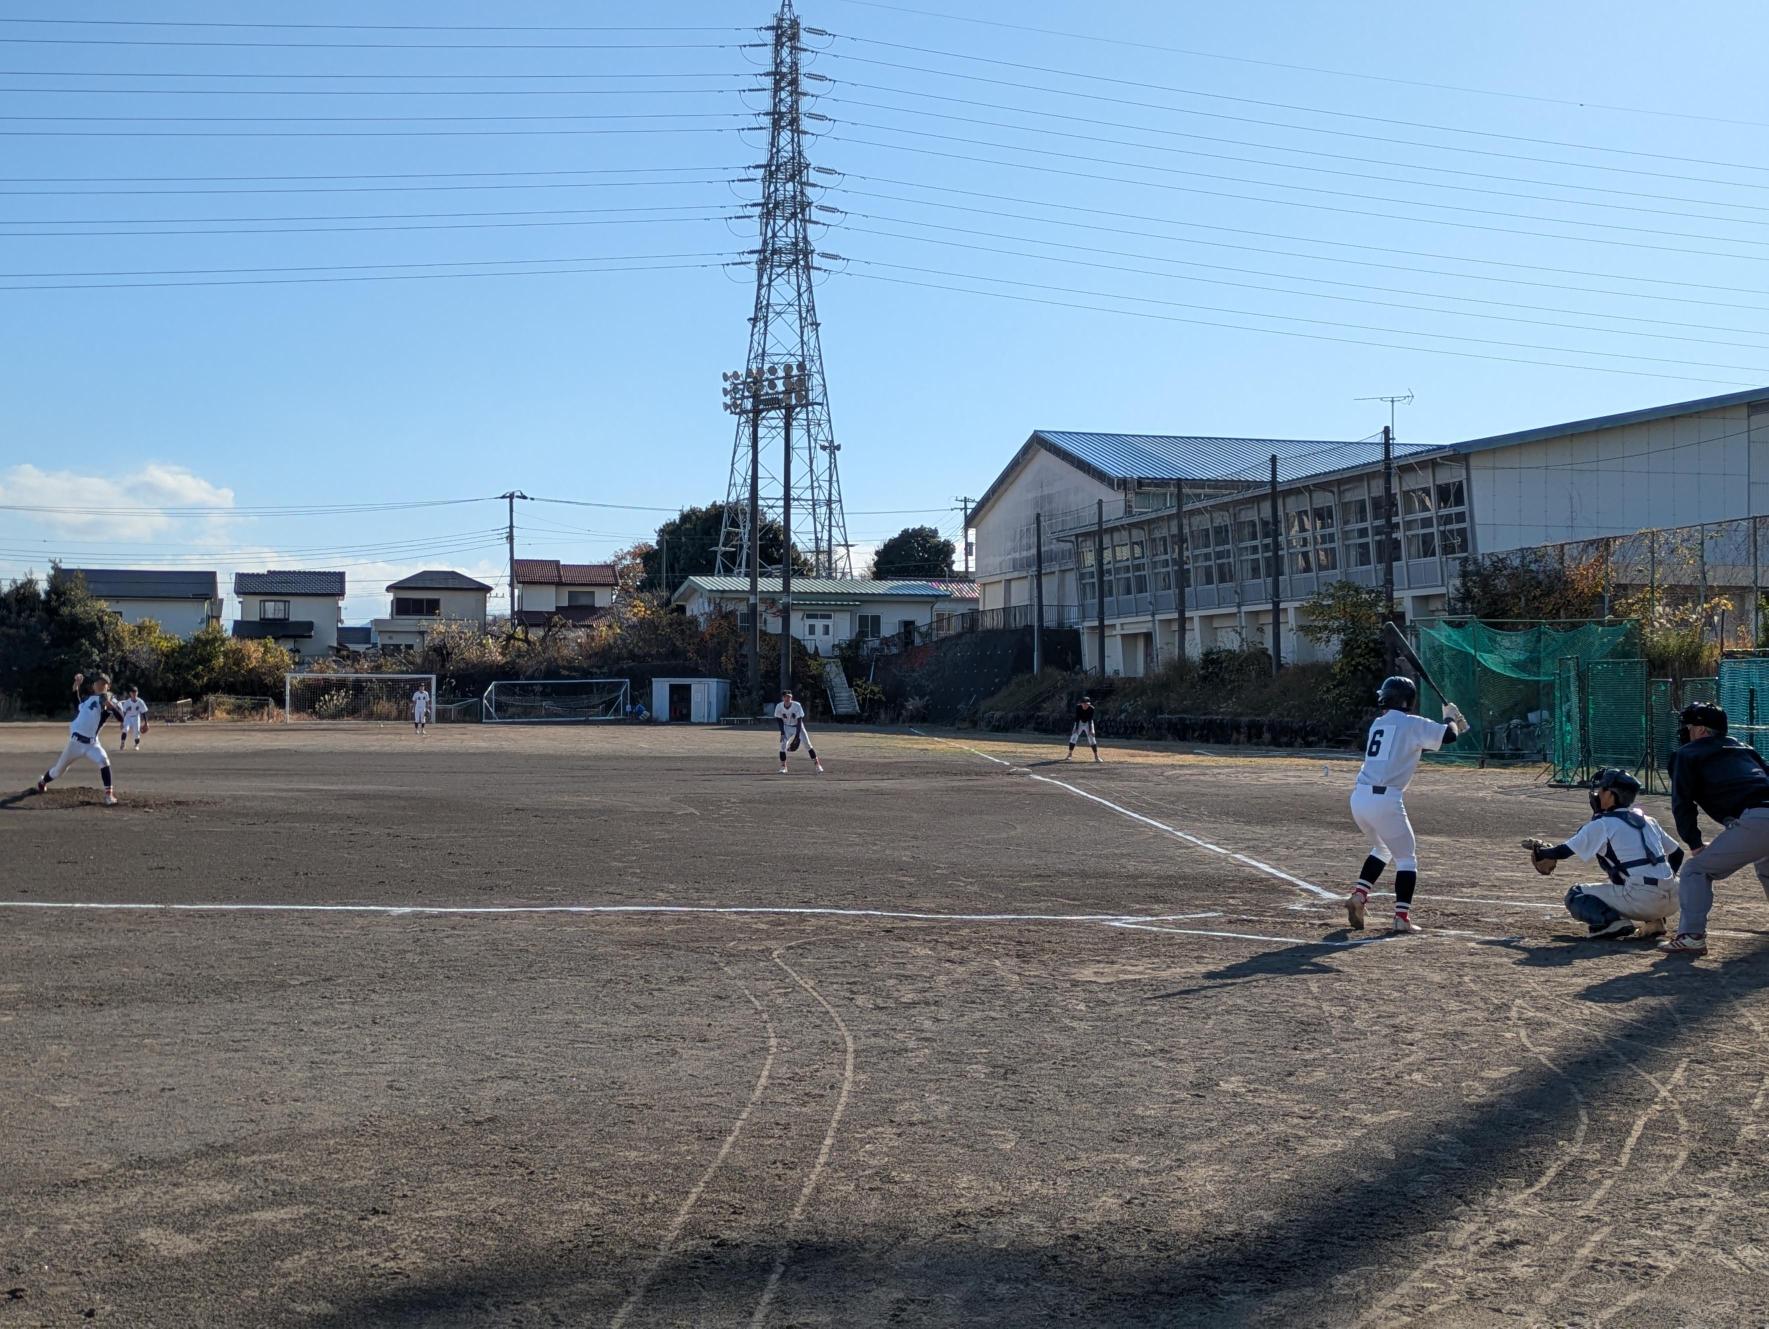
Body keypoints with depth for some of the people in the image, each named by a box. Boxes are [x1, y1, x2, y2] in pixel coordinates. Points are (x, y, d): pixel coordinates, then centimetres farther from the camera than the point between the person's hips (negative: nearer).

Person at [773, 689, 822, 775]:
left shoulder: (797, 706, -25)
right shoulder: (779, 707, -18)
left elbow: (799, 721, -24)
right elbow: (780, 721, -7)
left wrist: (797, 736, -29)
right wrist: (782, 733, -18)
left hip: (798, 727, -2)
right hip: (787, 727, 2)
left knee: (807, 744, -9)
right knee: (783, 745, -14)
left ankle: (817, 765, -4)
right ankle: (783, 767, -3)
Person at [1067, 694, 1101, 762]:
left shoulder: (1091, 709, -25)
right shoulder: (1078, 707, -23)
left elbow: (1090, 720, -25)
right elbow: (1077, 718, -22)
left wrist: (1090, 730, -31)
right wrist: (1076, 728, -28)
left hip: (1088, 723, -1)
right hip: (1080, 723, 1)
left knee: (1092, 738, -9)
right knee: (1073, 737, -6)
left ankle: (1096, 756, -4)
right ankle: (1070, 755, 3)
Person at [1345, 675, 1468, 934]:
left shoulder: (1378, 724, 20)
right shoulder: (1412, 723, -1)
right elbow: (1449, 735, -3)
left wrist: (1451, 725, 26)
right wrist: (1450, 717, 18)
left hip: (1359, 797, 7)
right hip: (1385, 800, -7)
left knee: (1382, 849, 28)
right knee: (1406, 857, 8)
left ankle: (1358, 896, 14)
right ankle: (1402, 917, 1)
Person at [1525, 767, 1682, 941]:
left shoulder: (1602, 824, -2)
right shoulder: (1647, 820, 17)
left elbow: (1562, 852, 2)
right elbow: (1677, 854, 24)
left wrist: (1539, 850, 21)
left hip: (1641, 900, -6)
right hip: (1670, 903, 6)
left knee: (1575, 896, 9)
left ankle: (1612, 922, -14)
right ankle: (1653, 921, 14)